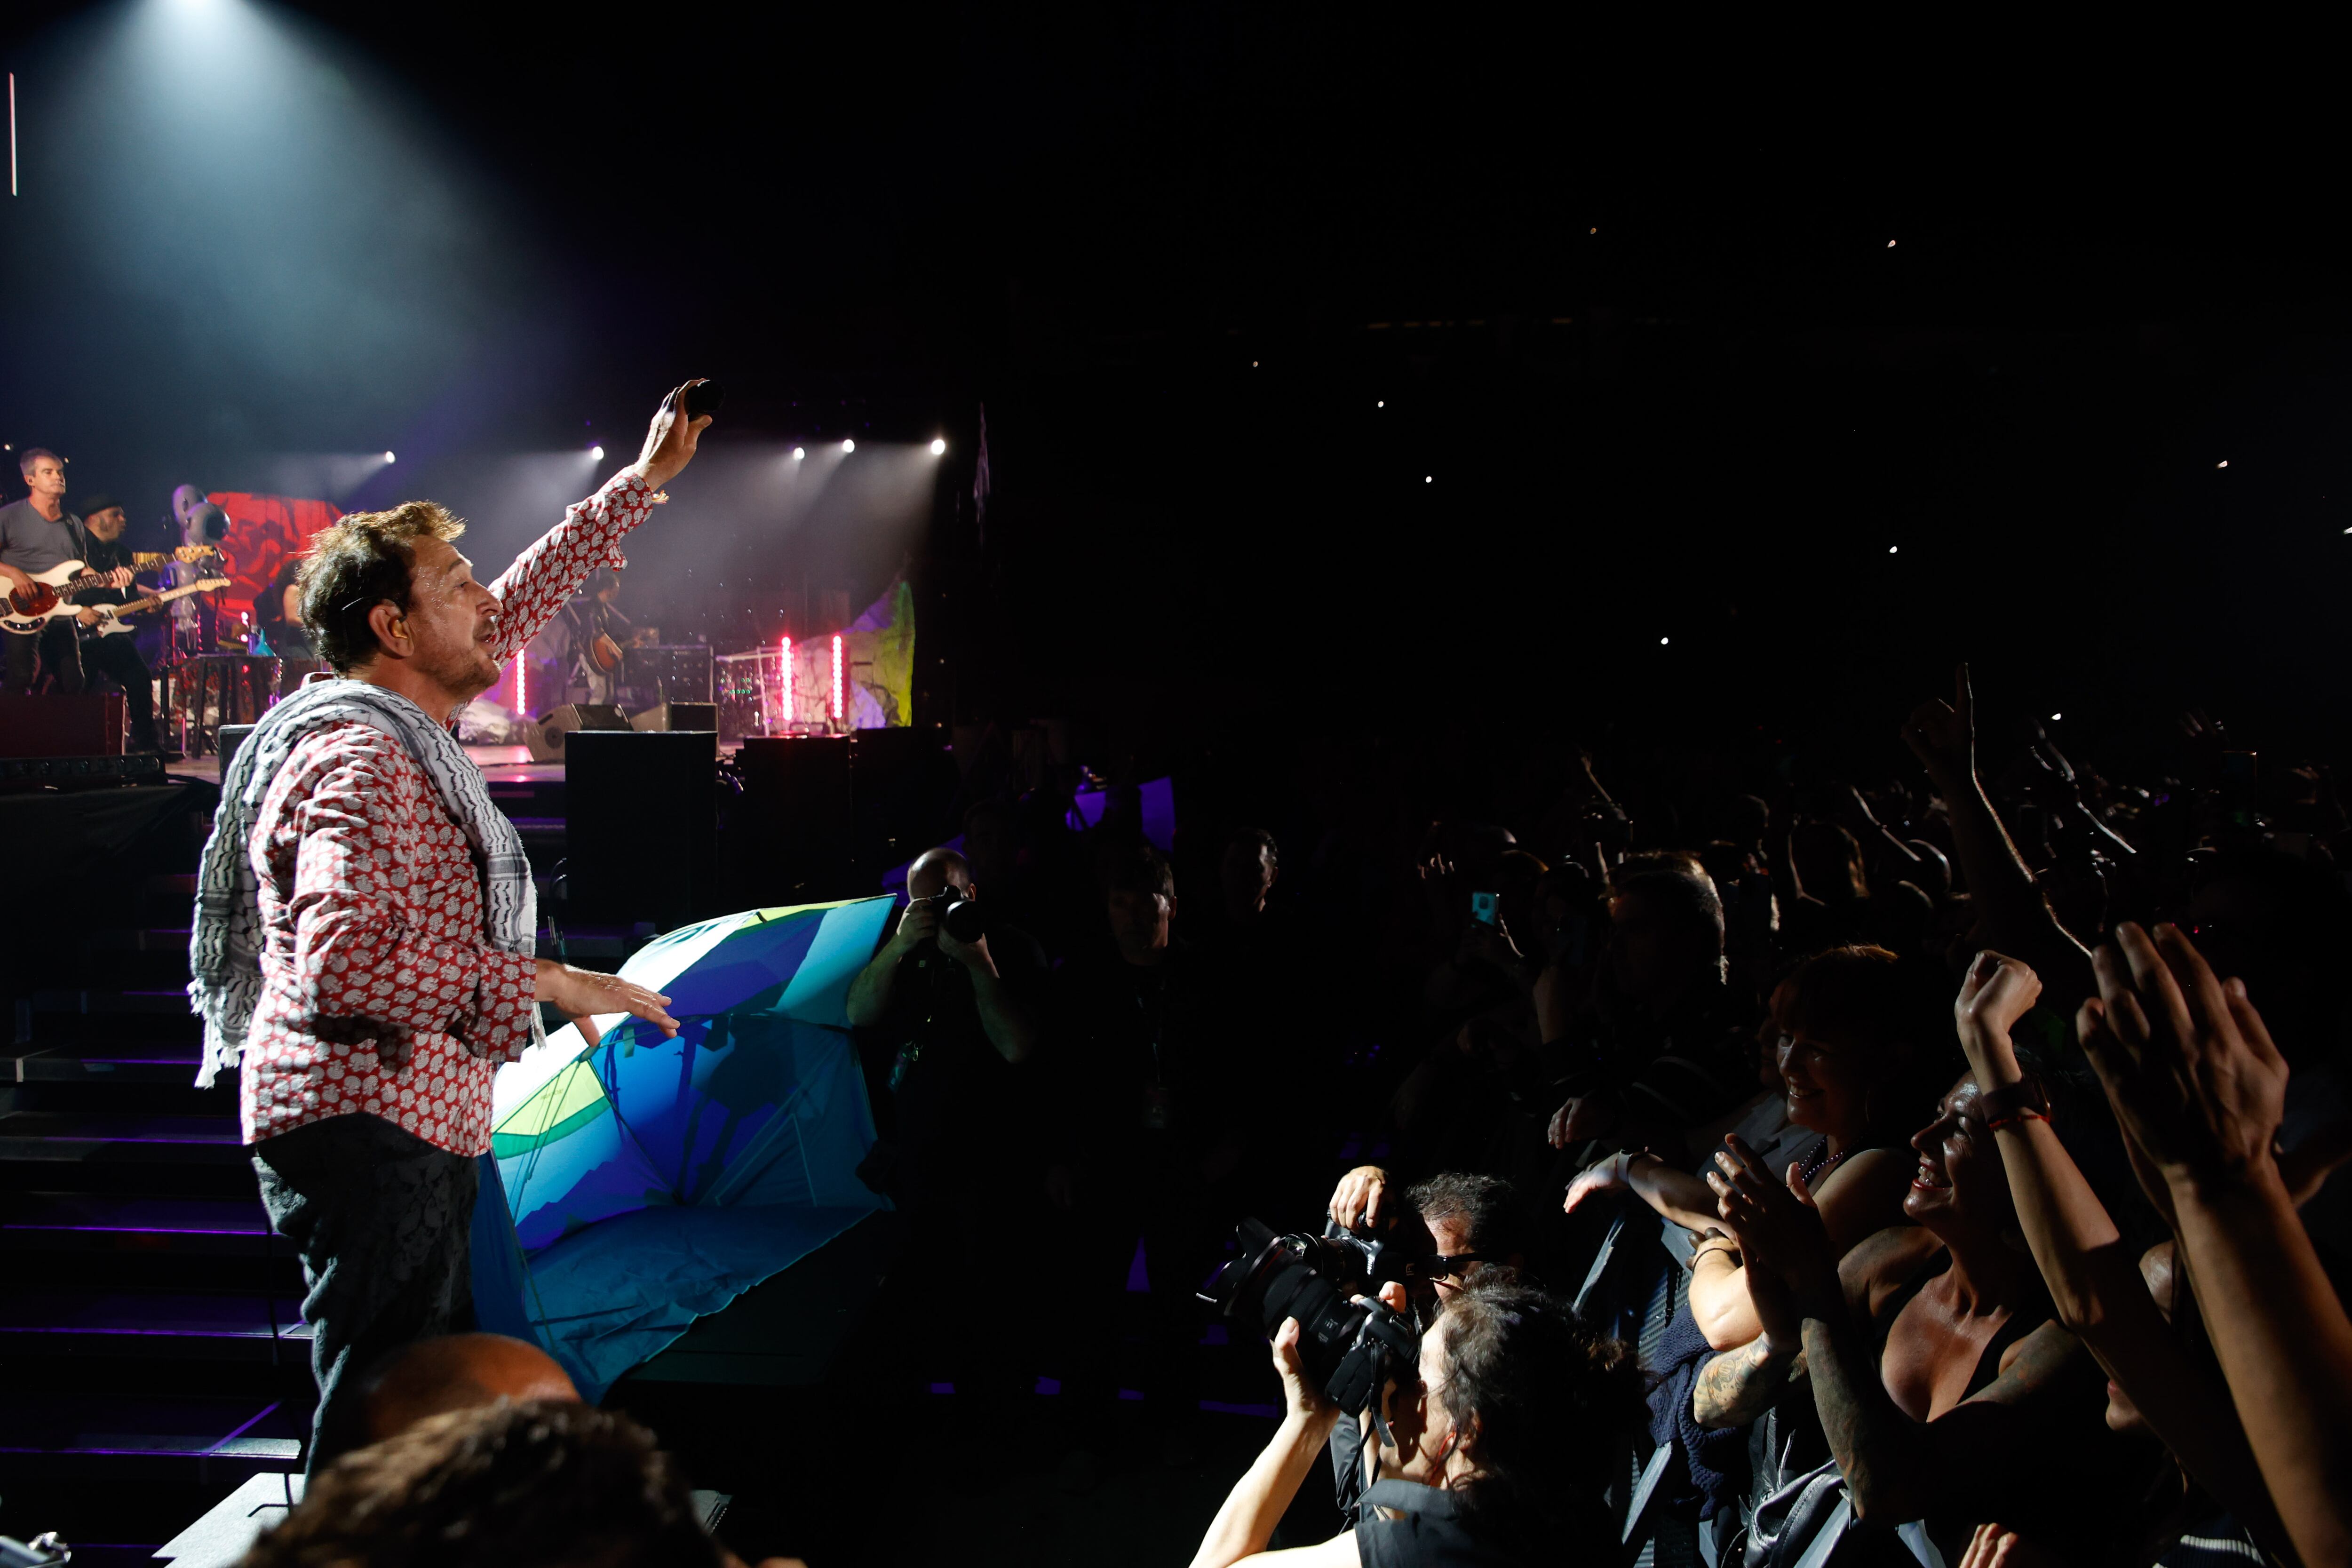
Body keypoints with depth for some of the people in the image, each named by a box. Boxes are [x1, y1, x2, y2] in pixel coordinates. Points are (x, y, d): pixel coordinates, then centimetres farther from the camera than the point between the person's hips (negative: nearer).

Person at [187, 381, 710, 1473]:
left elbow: (526, 597, 23)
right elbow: (344, 962, -31)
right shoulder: (358, 763, -18)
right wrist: (545, 980, -24)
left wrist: (645, 479, 26)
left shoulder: (401, 723, 12)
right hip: (368, 1132, -10)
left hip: (410, 1128, 10)